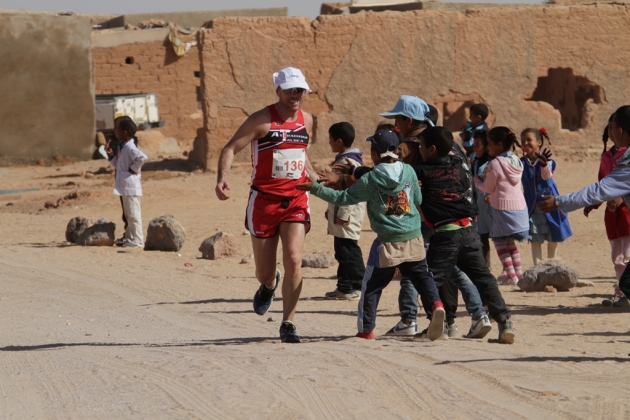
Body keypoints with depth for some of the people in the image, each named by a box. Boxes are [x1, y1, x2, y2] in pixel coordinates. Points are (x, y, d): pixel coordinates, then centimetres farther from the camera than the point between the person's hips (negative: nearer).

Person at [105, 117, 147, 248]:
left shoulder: (129, 147, -16)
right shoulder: (121, 146, 15)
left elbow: (142, 158, -31)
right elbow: (118, 164, 25)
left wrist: (133, 168, -20)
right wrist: (111, 154, 12)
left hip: (130, 185, -10)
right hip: (124, 185, 10)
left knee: (133, 213, -6)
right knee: (128, 214, 15)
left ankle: (137, 240, -4)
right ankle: (129, 237, 21)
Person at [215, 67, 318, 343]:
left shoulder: (307, 120, 8)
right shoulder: (262, 120, -9)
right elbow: (231, 148, -13)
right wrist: (222, 178, -29)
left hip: (296, 199, 3)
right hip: (264, 200, -3)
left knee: (293, 260, -16)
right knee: (265, 272, 6)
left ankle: (288, 324, -6)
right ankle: (268, 285, 46)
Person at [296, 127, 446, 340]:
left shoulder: (370, 180, -10)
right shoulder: (408, 171, 0)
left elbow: (342, 198, -4)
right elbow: (418, 200, 13)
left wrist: (315, 188, 4)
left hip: (387, 242, -3)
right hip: (413, 237, 3)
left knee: (372, 285, 8)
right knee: (420, 275, 11)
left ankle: (366, 329, 9)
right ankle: (436, 303, -16)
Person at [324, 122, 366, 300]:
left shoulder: (348, 162, -17)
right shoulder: (342, 160, 16)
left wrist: (343, 214, -23)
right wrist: (331, 211, 26)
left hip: (347, 215, -11)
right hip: (341, 214, 11)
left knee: (348, 251, -7)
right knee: (343, 251, 14)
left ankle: (356, 287, -4)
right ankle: (344, 287, 19)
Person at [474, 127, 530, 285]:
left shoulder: (496, 164, -14)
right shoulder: (516, 161, 8)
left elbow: (488, 188, -6)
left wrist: (475, 179, 11)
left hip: (503, 208, -8)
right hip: (519, 206, 8)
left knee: (500, 242, -1)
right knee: (510, 242, 19)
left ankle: (511, 275, -8)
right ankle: (518, 272, 18)